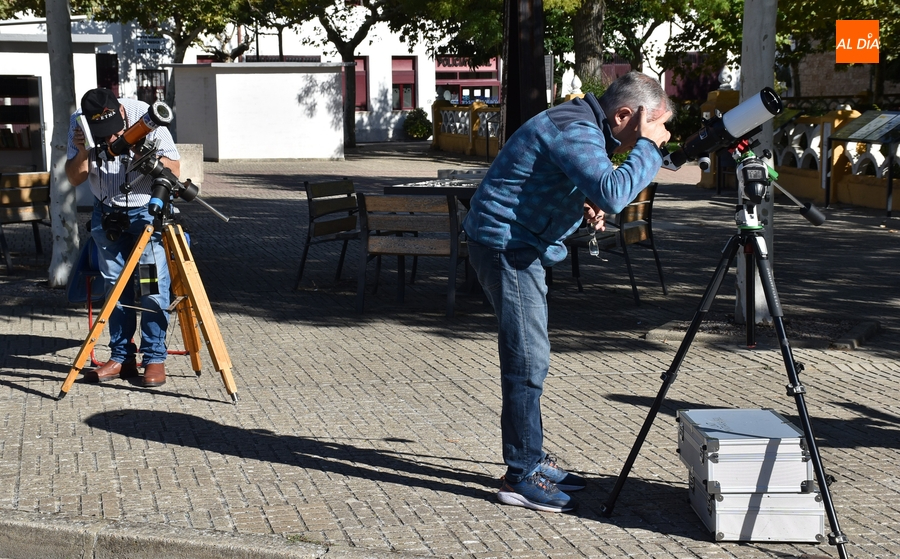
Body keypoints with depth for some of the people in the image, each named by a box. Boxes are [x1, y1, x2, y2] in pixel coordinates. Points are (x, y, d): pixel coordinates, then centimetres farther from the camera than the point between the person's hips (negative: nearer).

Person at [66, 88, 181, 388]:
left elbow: (174, 168, -17)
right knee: (115, 284, 2)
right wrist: (83, 153, -27)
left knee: (153, 283, -10)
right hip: (106, 212, 3)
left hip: (148, 209, -3)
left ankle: (154, 357, -4)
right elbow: (75, 178, -7)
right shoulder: (78, 122, -12)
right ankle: (121, 357, 9)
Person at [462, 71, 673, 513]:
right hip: (504, 243, -11)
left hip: (519, 245, 11)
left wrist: (583, 204, 3)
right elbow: (614, 193, -36)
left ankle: (530, 460, 24)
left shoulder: (582, 125, 10)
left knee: (530, 356, 15)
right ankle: (520, 477, -4)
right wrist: (649, 148, -24)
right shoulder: (577, 133, -22)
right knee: (528, 358, -10)